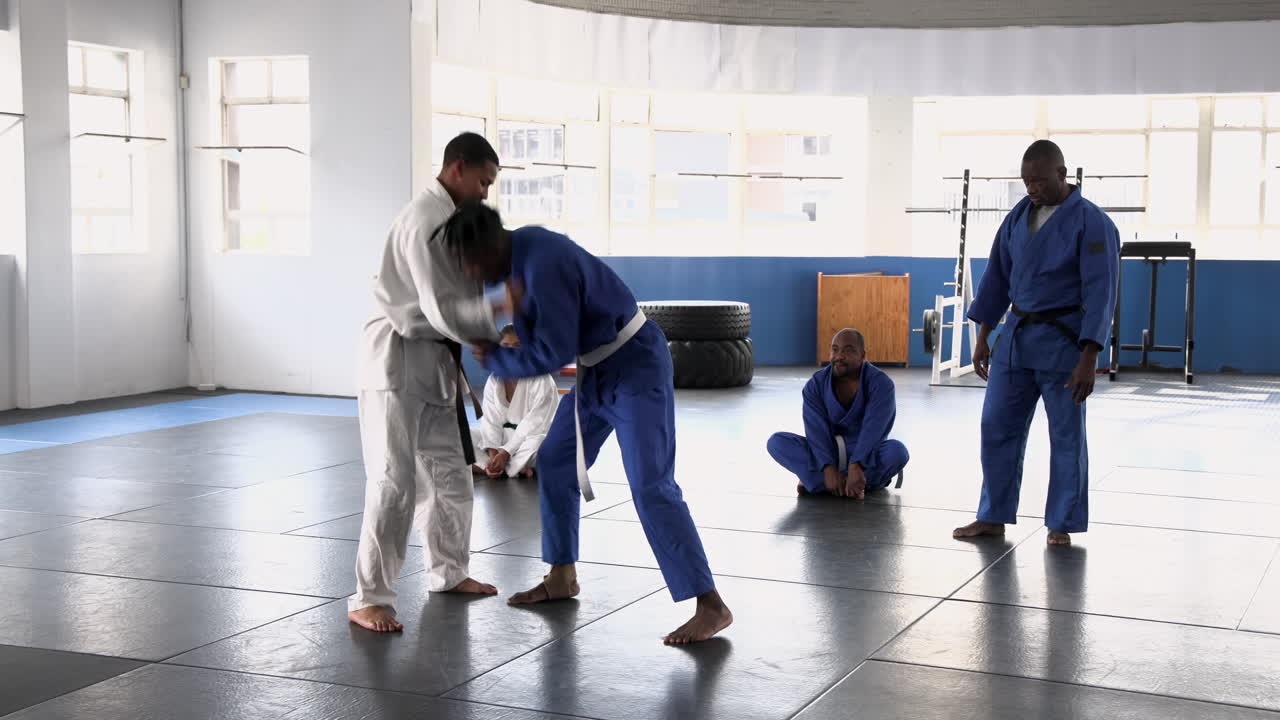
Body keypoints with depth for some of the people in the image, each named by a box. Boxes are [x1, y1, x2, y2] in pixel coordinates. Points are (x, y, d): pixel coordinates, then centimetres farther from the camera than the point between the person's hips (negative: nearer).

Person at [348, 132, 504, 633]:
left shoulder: (447, 216, 13)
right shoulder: (429, 221, -20)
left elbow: (458, 294, 14)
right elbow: (443, 310, -25)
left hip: (432, 361, 10)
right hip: (399, 360, -10)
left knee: (449, 474, 16)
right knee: (396, 482, -12)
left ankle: (447, 572, 32)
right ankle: (369, 598, -6)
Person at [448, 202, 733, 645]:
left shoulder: (543, 265, -30)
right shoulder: (521, 245, 0)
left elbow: (552, 354, -27)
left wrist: (493, 360, -12)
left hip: (636, 367, -10)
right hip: (598, 369, 10)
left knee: (651, 487, -15)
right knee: (555, 464, 15)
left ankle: (711, 607, -13)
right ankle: (561, 579, 30)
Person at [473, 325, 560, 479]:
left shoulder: (542, 381, -15)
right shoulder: (494, 381, 0)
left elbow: (534, 425, -19)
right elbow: (491, 421, -6)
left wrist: (505, 453, -26)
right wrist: (493, 455, -23)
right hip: (505, 439, 6)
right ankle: (515, 468, -23)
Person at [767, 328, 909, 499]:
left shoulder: (880, 383, -15)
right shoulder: (816, 384, -9)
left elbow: (873, 428, -28)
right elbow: (817, 429, -20)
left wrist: (856, 466, -42)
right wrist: (828, 469, -36)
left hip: (865, 454, -2)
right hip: (826, 452, 2)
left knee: (898, 450, -34)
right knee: (776, 442, -22)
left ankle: (815, 481, -32)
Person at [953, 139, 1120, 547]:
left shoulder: (1091, 223, -12)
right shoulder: (1020, 215, 6)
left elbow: (1100, 294, -15)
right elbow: (997, 276, 13)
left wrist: (1088, 360, -20)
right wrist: (983, 338, 11)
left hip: (1062, 341, -6)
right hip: (1017, 336, 6)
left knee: (1066, 437, 3)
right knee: (997, 428, 8)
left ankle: (1061, 525, 15)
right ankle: (993, 518, 19)